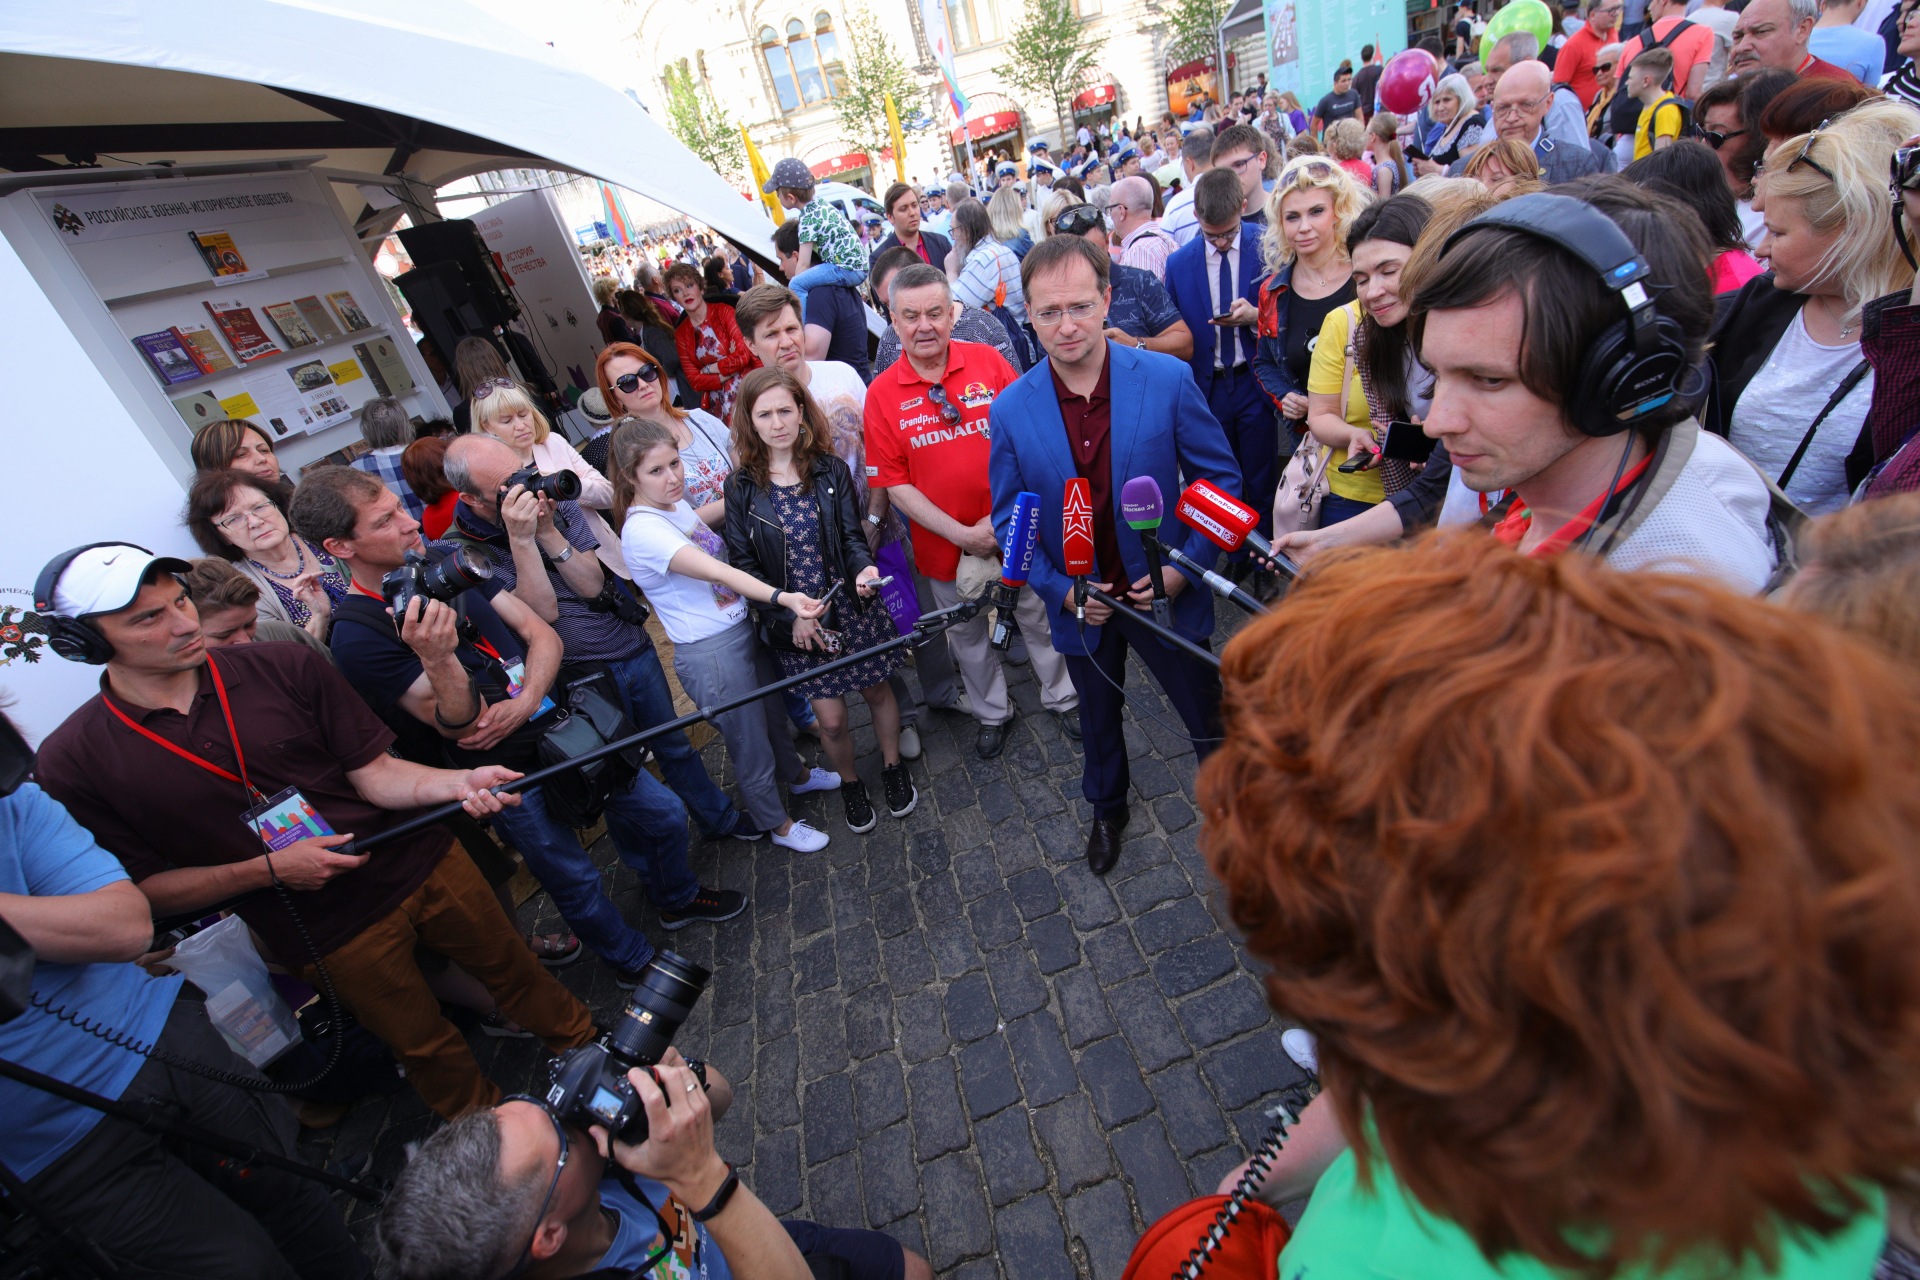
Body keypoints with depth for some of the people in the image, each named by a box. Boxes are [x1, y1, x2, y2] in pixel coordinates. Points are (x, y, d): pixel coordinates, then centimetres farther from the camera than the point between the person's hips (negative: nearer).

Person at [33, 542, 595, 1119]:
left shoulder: (285, 667, -9)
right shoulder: (73, 762, -9)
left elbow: (374, 774, -8)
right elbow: (142, 889, -3)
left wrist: (460, 783, -27)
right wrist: (268, 870, -18)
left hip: (421, 862, 1)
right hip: (324, 931, -1)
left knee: (515, 971, 16)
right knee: (428, 1050, 16)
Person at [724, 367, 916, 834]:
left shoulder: (831, 470, -5)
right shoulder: (741, 487, -6)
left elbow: (852, 536, -4)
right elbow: (743, 564, -5)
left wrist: (863, 568, -28)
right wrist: (789, 617, -15)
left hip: (852, 608, 1)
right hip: (795, 624, -1)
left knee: (878, 691, 17)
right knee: (830, 718, 6)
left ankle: (893, 766, 44)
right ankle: (849, 783, 37)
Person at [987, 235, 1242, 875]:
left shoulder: (1168, 380, -15)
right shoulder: (1010, 409, -11)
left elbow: (1220, 478, -7)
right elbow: (1009, 517, -2)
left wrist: (1186, 567, -17)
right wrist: (1060, 590, -14)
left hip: (1166, 597, -1)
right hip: (1080, 604, 2)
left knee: (1211, 723, 15)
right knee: (1098, 721, 25)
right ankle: (1107, 811, 55)